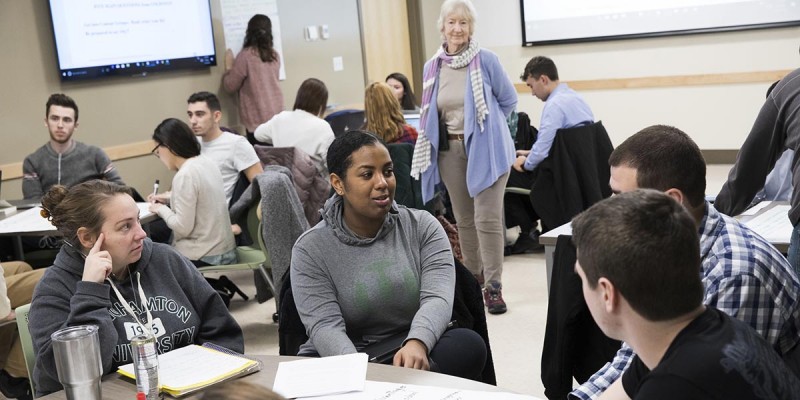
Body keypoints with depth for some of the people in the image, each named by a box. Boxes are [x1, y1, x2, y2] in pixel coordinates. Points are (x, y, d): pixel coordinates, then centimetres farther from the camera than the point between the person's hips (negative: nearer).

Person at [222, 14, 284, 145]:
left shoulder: (246, 55, -9)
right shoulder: (274, 55, 7)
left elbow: (230, 86, -2)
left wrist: (228, 67, 13)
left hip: (257, 119, -5)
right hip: (276, 116, 5)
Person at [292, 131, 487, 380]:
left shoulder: (422, 226, 2)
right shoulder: (310, 249, -2)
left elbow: (437, 298, -13)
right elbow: (325, 326, -14)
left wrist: (416, 343, -36)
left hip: (412, 354, 2)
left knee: (468, 345, -29)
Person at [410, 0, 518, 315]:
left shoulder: (486, 60, -6)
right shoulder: (431, 68, 6)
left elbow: (508, 100, 3)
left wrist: (486, 128, 4)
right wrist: (436, 138, 11)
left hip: (485, 148, -4)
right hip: (450, 150, 4)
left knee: (488, 218, -9)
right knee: (463, 219, 13)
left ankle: (493, 287, -1)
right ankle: (473, 278, 28)